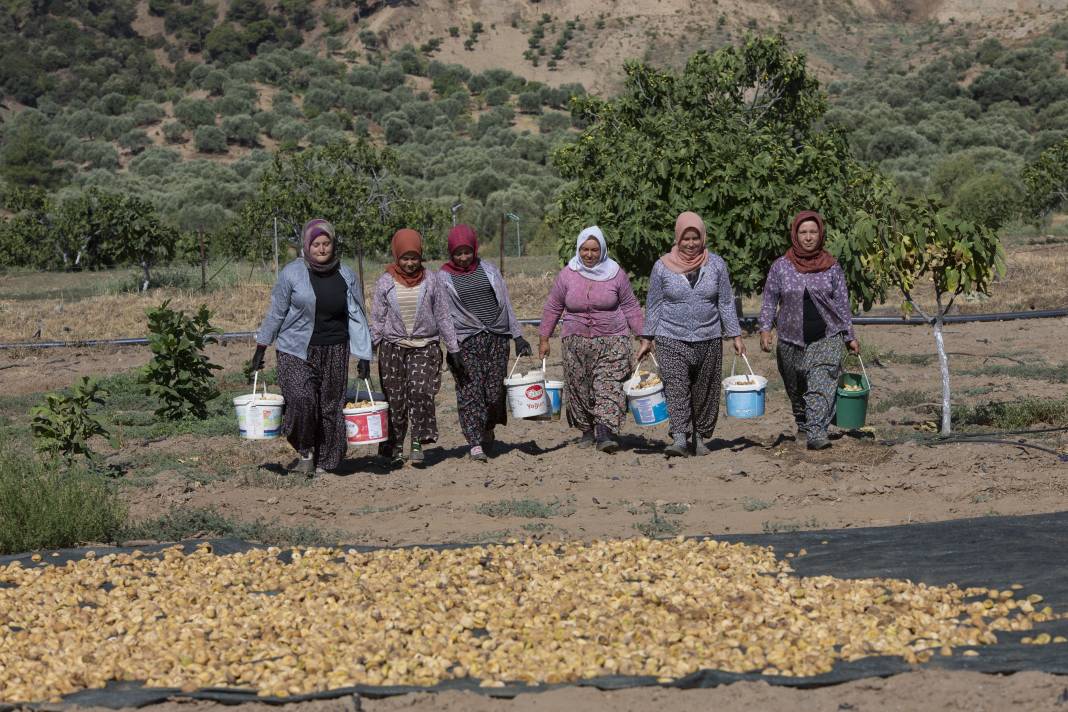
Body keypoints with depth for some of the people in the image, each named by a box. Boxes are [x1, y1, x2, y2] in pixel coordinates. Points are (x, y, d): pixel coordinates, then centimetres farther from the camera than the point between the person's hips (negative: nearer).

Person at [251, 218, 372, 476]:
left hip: (334, 351, 3)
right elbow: (276, 312, 4)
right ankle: (305, 450, 3)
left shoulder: (346, 276, 3)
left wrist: (364, 356, 4)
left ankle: (324, 460, 20)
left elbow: (357, 317, 8)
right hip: (296, 351, -2)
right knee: (301, 399, -20)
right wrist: (261, 347, 4)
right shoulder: (292, 273, -4)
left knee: (330, 405, 4)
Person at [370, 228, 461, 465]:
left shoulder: (431, 280, 2)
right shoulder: (386, 282, 2)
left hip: (425, 347, -1)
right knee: (395, 399, 1)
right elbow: (377, 320, 6)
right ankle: (394, 448, 12)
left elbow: (443, 317, 6)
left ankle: (418, 442, -13)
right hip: (393, 348, 1)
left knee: (420, 391, -21)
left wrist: (453, 350, 5)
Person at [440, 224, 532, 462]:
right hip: (466, 342, -2)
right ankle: (475, 444, -12)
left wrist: (518, 336, 10)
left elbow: (505, 304, 14)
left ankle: (488, 429, 27)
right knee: (470, 391, -11)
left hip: (497, 337, 2)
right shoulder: (444, 278, 4)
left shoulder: (488, 270, 11)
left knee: (495, 390, -1)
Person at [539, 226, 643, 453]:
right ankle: (587, 430, 22)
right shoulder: (567, 275, 3)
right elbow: (553, 308, 10)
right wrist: (544, 339, 10)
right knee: (579, 389, 5)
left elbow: (630, 307, 7)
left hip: (611, 342, -2)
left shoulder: (615, 274, 1)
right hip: (576, 342, 2)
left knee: (609, 386, -14)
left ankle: (604, 433, -22)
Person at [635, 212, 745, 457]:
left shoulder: (716, 264, 3)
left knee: (705, 392, 6)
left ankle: (700, 437, 20)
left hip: (709, 340, 2)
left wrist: (736, 336, 4)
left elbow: (726, 303, 7)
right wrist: (647, 339, 4)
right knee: (676, 388, -15)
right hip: (672, 339, -2)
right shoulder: (663, 266, 0)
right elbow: (653, 305, 6)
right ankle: (679, 438, -21)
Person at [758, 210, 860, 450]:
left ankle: (816, 433, -24)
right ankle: (803, 424, 34)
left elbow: (842, 303, 9)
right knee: (796, 390, 12)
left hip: (826, 339, -1)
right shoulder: (781, 267, 3)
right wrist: (765, 328, -7)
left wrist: (850, 336, 10)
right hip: (792, 340, 2)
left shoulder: (831, 267, 4)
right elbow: (769, 301, 7)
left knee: (822, 387, -17)